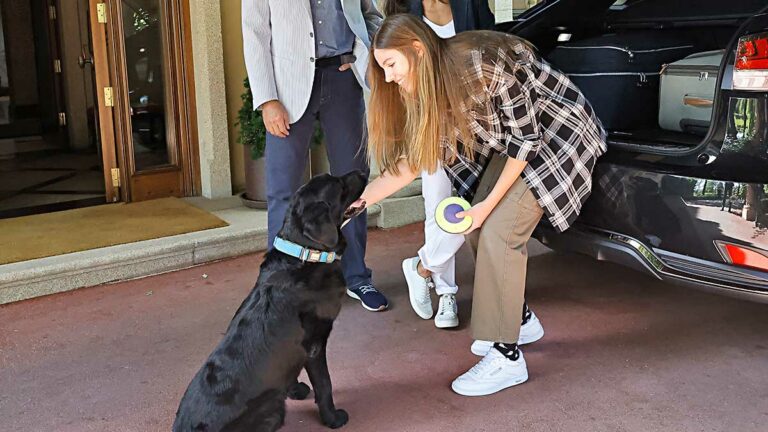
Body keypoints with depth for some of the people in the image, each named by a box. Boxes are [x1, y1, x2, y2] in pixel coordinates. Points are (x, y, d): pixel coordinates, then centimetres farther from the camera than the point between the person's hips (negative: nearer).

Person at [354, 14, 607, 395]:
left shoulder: (485, 63, -31)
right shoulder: (429, 86, -6)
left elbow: (526, 138, -23)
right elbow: (411, 158, -3)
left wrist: (487, 204, -18)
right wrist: (359, 198, -11)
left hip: (557, 134, -8)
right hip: (512, 141, 8)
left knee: (499, 231, -17)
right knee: (477, 228, 2)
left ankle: (507, 358, -9)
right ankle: (520, 319, 22)